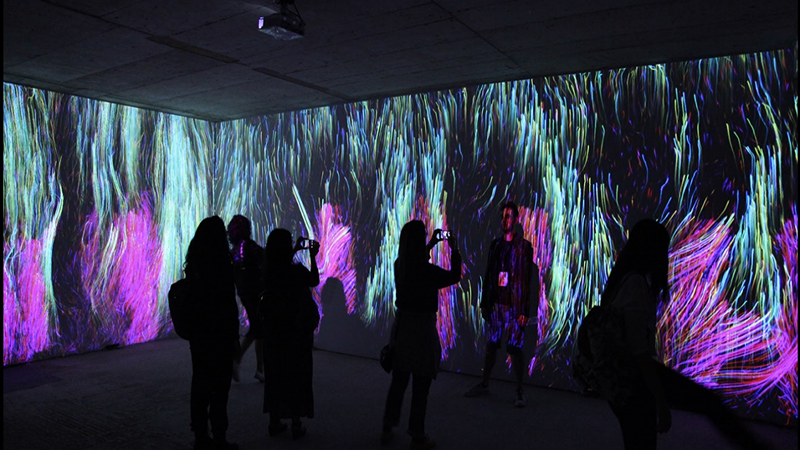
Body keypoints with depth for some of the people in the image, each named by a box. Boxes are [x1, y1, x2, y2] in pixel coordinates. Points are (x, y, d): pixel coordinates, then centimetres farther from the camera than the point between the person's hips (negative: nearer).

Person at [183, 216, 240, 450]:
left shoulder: (193, 265, 3)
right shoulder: (222, 266, -16)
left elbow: (193, 299, 7)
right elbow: (229, 305, -15)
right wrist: (235, 336, -8)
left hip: (198, 333, 6)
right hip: (219, 334, -6)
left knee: (200, 386, 13)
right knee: (220, 387, 3)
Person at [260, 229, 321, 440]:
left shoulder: (268, 270, -6)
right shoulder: (297, 270, -18)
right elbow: (315, 280, 1)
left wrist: (295, 250, 24)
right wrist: (313, 257, 9)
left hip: (272, 329, 4)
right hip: (295, 330, -4)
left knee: (274, 373, 15)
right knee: (296, 375, 7)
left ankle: (274, 421, 24)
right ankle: (296, 424, 12)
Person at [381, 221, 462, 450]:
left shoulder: (399, 265, -1)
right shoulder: (428, 271, -19)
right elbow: (454, 276, -1)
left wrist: (431, 245, 23)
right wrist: (454, 250, 9)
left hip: (402, 325, 6)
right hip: (422, 327, -6)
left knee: (398, 381, 18)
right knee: (420, 386, 6)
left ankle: (387, 429, 29)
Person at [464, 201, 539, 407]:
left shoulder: (524, 246, -3)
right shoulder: (495, 244, 11)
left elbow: (526, 280, -7)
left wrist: (524, 311, -12)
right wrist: (484, 303, 11)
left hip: (513, 307, -5)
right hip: (495, 304, 5)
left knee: (515, 348, -1)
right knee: (491, 345, 12)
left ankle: (520, 392, 10)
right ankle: (484, 384, 24)